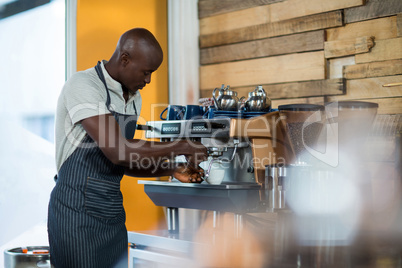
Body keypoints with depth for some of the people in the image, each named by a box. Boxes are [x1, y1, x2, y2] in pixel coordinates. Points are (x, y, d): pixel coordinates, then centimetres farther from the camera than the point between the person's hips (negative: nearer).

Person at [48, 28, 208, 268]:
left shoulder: (134, 99, 12)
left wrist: (172, 170, 5)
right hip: (77, 210, -7)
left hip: (113, 210, 8)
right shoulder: (83, 86, -15)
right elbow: (117, 151, -25)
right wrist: (181, 147, -16)